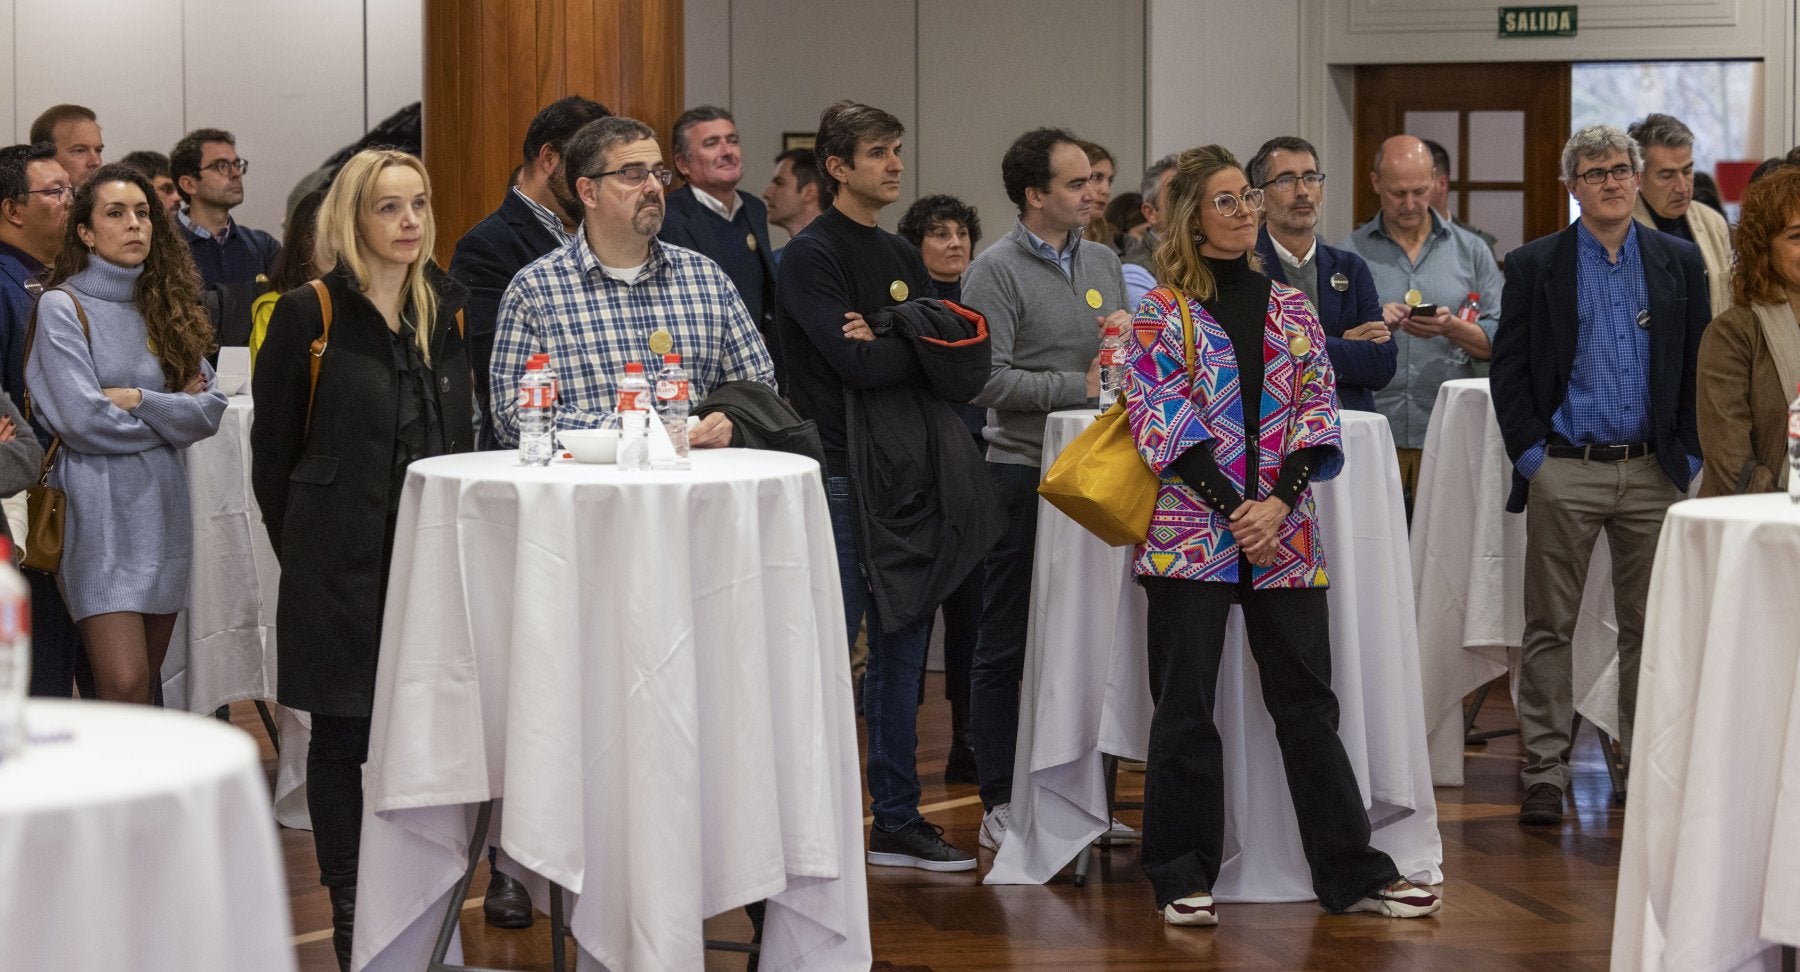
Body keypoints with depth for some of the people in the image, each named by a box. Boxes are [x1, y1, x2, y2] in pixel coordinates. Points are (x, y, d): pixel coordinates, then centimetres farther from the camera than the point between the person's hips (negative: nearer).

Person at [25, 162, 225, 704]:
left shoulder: (165, 306, 14)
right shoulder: (63, 306, -3)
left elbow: (210, 410, 4)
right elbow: (81, 418, -13)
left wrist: (137, 400, -10)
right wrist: (172, 413, -1)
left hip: (164, 507, 6)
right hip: (100, 513, -6)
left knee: (146, 693, 7)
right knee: (124, 686, -16)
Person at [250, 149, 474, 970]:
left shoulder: (445, 310, 8)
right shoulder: (308, 315, -6)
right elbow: (273, 448, -1)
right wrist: (298, 549, 2)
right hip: (341, 562, -4)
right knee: (341, 733, 3)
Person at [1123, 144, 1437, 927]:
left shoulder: (1291, 310, 11)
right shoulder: (1160, 313, 0)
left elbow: (1316, 413, 6)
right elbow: (1165, 421, -7)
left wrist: (1279, 502, -9)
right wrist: (1233, 510, -13)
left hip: (1284, 533, 3)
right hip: (1191, 532, -3)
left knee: (1307, 704, 6)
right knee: (1185, 710, 0)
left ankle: (1353, 875, 10)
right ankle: (1183, 878, 8)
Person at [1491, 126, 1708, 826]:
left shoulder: (1679, 262, 9)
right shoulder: (1534, 265, 3)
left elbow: (1700, 364, 9)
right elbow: (1509, 368, 2)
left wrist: (1688, 453, 1)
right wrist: (1528, 451, -6)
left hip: (1652, 471, 2)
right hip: (1564, 472, -2)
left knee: (1649, 627, 6)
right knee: (1549, 626, 1)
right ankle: (1544, 774, 6)